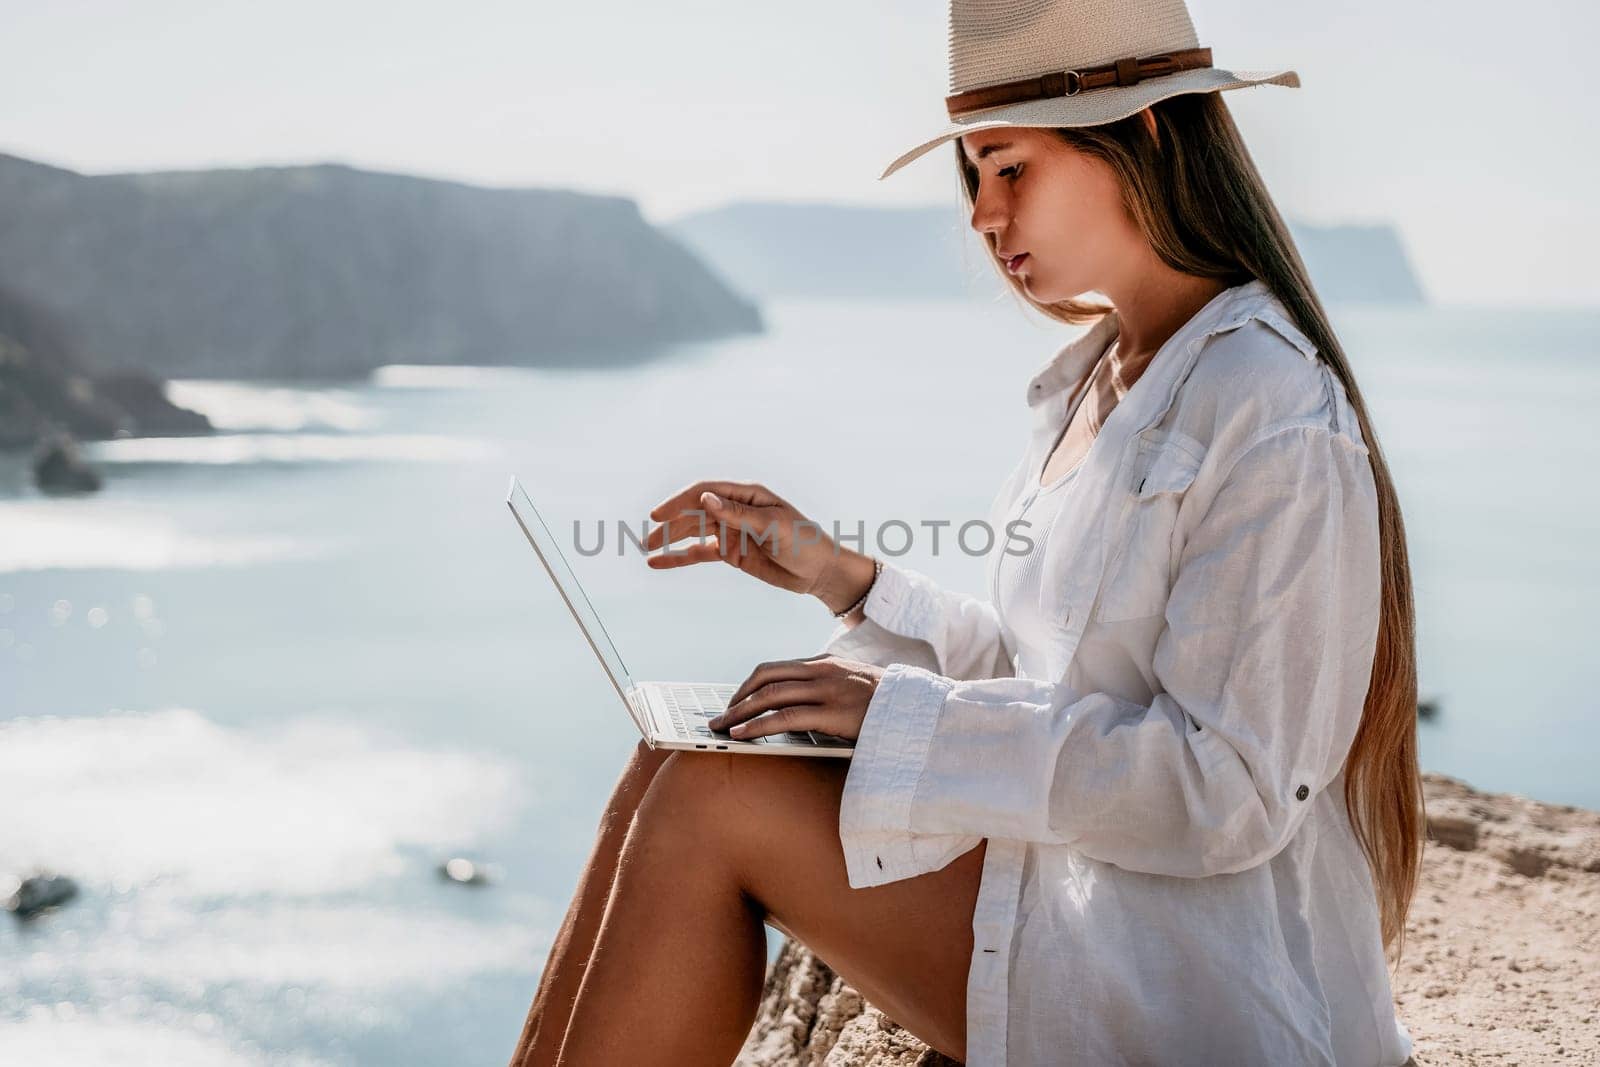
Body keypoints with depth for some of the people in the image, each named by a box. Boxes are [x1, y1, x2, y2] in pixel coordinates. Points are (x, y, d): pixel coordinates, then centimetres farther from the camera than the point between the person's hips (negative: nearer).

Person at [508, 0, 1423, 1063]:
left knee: (710, 799, -17)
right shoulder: (1090, 385, 12)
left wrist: (910, 715, -20)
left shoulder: (1270, 416, -17)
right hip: (1069, 879, 8)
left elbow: (1230, 790, -21)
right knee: (679, 768, -8)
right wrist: (842, 575, 5)